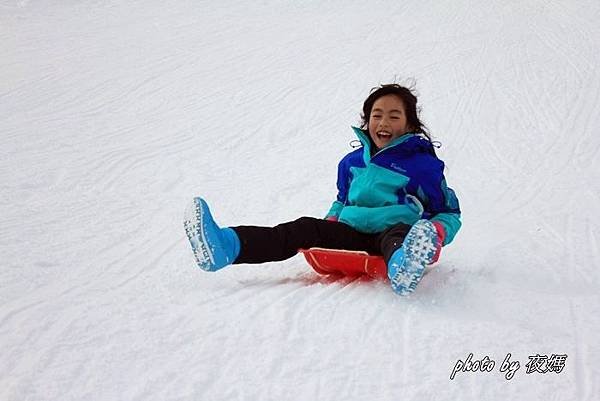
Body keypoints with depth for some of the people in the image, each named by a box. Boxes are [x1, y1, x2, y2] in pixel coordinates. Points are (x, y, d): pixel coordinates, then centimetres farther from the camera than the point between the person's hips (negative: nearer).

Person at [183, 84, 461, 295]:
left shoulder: (423, 164, 3)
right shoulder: (352, 162, 18)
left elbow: (450, 212, 8)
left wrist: (438, 233, -15)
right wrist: (331, 220, 12)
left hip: (391, 237, -4)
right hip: (351, 235, 4)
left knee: (398, 233, -39)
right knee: (306, 228, -22)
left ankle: (405, 266, -80)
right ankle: (224, 247, -44)